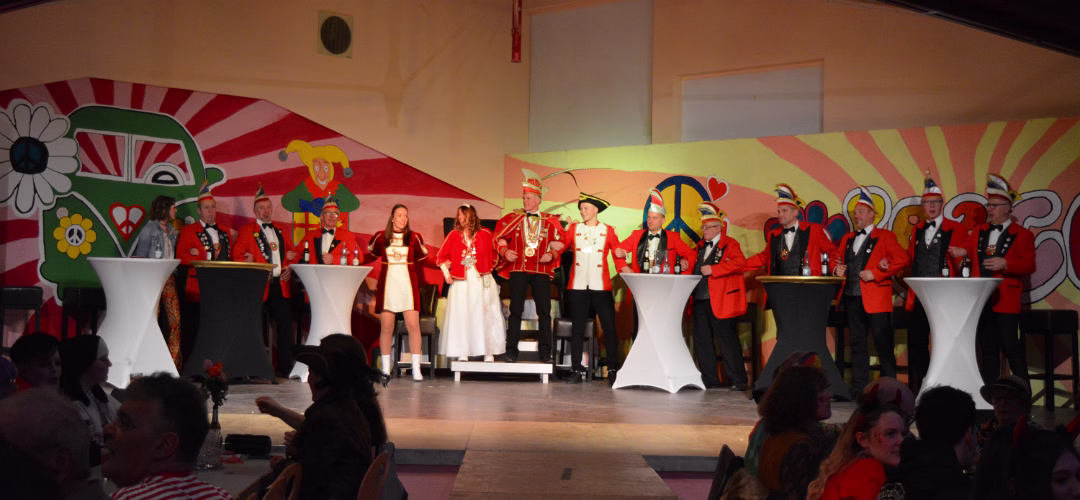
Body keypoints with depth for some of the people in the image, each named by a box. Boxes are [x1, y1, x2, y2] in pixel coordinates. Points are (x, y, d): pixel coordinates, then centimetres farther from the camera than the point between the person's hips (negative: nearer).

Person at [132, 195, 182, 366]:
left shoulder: (171, 230, 16)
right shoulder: (149, 229, -3)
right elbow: (140, 256, -5)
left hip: (169, 278, 6)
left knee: (175, 319, 0)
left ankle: (174, 359, 5)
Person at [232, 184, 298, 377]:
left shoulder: (282, 231, 20)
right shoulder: (246, 231, 6)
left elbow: (293, 254, 22)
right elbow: (237, 256, -2)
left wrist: (290, 268, 3)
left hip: (281, 286, 4)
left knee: (286, 326, 1)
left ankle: (285, 368, 7)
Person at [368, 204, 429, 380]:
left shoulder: (414, 237, 3)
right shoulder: (381, 237, 4)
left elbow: (423, 257, 17)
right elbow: (371, 253, 20)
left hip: (408, 285, 0)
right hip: (387, 285, 0)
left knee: (413, 325, -8)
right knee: (386, 327, 1)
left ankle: (416, 369, -6)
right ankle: (385, 369, 9)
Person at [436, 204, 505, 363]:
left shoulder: (484, 234, 2)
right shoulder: (454, 235, 5)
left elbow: (494, 253, 12)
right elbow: (440, 257, 10)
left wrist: (489, 269, 4)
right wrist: (446, 274, 4)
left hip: (482, 281, -1)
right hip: (461, 282, 1)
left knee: (484, 316, -1)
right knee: (461, 316, -1)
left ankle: (488, 353, 3)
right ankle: (462, 353, 3)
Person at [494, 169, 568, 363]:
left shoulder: (550, 221, 7)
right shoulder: (512, 219, 6)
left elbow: (559, 244, 10)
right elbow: (499, 239, 6)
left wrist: (551, 254, -9)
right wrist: (504, 251, -12)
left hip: (542, 271, 0)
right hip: (518, 269, 0)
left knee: (544, 311, 0)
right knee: (515, 310, 0)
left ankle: (545, 352, 8)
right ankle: (511, 352, 5)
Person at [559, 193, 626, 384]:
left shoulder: (608, 230, 7)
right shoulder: (574, 228, 10)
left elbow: (618, 255, 4)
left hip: (601, 286, -1)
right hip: (577, 286, 1)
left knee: (609, 327, -2)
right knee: (577, 328, 4)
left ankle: (613, 370, 5)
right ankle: (577, 370, 10)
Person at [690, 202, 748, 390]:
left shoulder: (729, 244, -3)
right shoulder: (701, 246, 20)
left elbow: (739, 262, -19)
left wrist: (713, 269, -21)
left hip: (720, 300, -8)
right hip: (700, 300, 8)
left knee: (726, 339, -5)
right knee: (702, 341, 8)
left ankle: (738, 380, 2)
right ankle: (709, 380, 15)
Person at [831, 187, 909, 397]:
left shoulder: (885, 236, -1)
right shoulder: (847, 239, 17)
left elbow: (901, 259, -12)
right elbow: (835, 257, 26)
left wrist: (876, 273, -17)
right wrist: (836, 269, 3)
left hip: (876, 299, -6)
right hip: (852, 298, 6)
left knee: (883, 344, -4)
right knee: (857, 344, 10)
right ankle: (859, 388, 15)